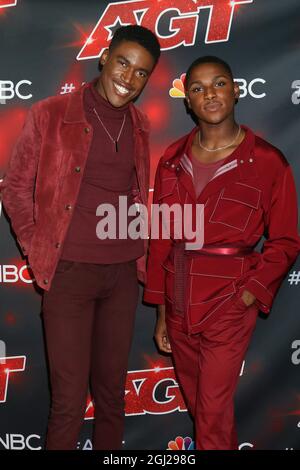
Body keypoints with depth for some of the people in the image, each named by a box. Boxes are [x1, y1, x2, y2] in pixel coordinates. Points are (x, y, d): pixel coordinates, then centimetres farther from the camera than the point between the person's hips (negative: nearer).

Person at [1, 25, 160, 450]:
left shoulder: (139, 125, 9)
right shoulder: (50, 115, -4)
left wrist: (137, 252, 11)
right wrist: (38, 249, -2)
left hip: (123, 274, 4)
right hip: (69, 272, -4)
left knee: (112, 391, 14)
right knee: (69, 398, 1)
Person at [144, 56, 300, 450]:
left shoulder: (267, 162, -7)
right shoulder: (173, 159, 3)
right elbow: (160, 237, 6)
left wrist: (249, 296, -13)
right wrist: (161, 310, 7)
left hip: (228, 301, -4)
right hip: (179, 300, 5)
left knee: (213, 411, 2)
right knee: (195, 401, 19)